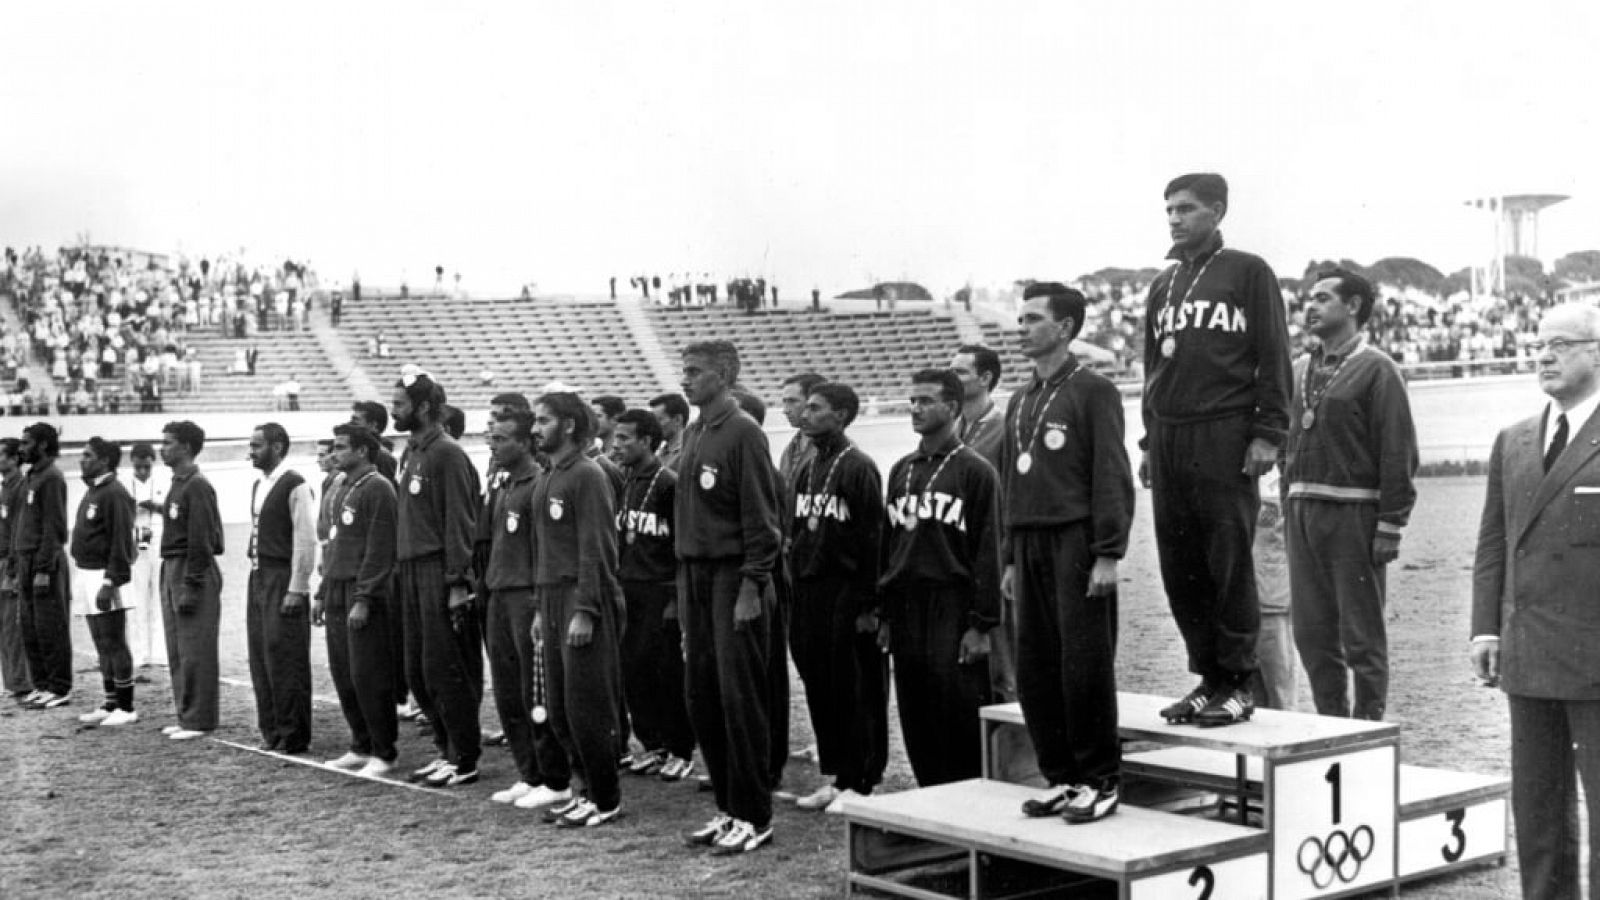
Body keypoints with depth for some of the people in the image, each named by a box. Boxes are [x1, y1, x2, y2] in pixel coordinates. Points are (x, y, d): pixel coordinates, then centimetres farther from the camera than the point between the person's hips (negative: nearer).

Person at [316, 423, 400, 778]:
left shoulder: (377, 488, -11)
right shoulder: (341, 489, 16)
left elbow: (379, 550, -16)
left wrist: (363, 599, -20)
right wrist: (322, 593, 17)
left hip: (366, 596, -9)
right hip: (338, 595, 9)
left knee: (368, 677, -5)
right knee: (343, 675, 11)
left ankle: (383, 754, 3)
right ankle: (361, 747, 21)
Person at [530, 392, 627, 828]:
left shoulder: (588, 476, -10)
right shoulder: (545, 482, 17)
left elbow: (596, 550, -16)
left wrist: (585, 610, -20)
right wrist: (542, 607, 17)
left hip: (586, 601, -9)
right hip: (554, 599, 9)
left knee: (587, 706, -5)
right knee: (560, 709, 10)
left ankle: (607, 800, 5)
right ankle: (591, 788, 21)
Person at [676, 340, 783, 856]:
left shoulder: (743, 434, -10)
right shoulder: (692, 436, 14)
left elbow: (761, 519, -14)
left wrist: (752, 587, -18)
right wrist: (684, 584, 13)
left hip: (734, 579, -8)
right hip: (695, 577, 8)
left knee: (740, 699, -4)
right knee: (702, 698, 10)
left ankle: (754, 818, 5)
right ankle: (728, 808, 21)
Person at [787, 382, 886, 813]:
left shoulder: (859, 467, -9)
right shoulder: (806, 471, 15)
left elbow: (871, 538, -13)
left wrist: (869, 604, -16)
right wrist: (796, 592, 13)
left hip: (846, 594, -8)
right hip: (808, 595, 8)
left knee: (856, 693, -1)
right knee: (819, 689, 10)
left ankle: (858, 783, 6)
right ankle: (834, 777, 20)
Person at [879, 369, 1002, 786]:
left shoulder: (976, 471, -3)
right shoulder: (901, 470, 16)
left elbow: (988, 551, -7)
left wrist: (981, 625, -12)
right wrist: (885, 615, 12)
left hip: (953, 609, -6)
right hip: (905, 609, 6)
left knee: (960, 718, -6)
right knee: (916, 721, 8)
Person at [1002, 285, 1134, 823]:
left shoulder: (1092, 391, -4)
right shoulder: (1020, 402, 18)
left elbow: (1112, 477, -10)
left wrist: (1109, 553, -17)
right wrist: (1011, 559, 16)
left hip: (1077, 542, -7)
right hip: (1031, 545, 7)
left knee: (1085, 666, -4)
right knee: (1035, 669, 7)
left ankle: (1101, 783, 5)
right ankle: (1061, 778, 17)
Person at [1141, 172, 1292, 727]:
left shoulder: (1248, 272, 2)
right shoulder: (1163, 285, 19)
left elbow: (1273, 358, -2)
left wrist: (1269, 432, -11)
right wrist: (1150, 441, 15)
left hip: (1225, 437, -6)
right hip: (1168, 440, 6)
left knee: (1229, 563, -4)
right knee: (1180, 568, 4)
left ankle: (1237, 685, 4)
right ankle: (1208, 678, 13)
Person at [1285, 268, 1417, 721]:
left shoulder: (1376, 369, -4)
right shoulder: (1299, 370, 16)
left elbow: (1399, 453, -9)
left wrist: (1391, 525, -14)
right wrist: (1288, 509, 11)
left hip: (1353, 512, -6)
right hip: (1301, 511, 6)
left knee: (1362, 636, 0)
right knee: (1312, 633, 9)